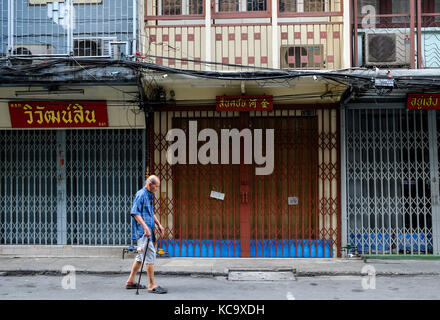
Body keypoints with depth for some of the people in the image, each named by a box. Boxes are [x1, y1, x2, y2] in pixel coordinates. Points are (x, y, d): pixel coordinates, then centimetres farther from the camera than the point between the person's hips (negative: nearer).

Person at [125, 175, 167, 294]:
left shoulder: (150, 196, 17)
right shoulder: (141, 195, -13)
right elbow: (135, 213, -20)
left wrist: (158, 224, 23)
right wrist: (145, 227, -26)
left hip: (148, 231, 10)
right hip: (142, 231, -10)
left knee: (141, 255, 15)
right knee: (150, 254, -12)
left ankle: (131, 281, 24)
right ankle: (152, 285, -9)